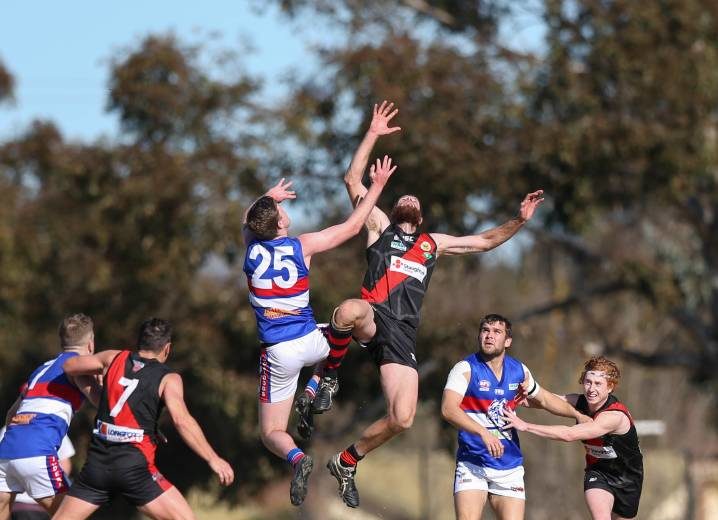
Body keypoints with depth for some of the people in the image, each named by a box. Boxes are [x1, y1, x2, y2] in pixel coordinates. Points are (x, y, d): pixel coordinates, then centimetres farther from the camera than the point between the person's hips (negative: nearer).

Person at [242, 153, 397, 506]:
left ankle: (296, 458, -29)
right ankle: (314, 393, 20)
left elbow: (248, 218, 22)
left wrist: (269, 198, 37)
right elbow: (351, 227, 1)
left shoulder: (251, 245, -4)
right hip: (310, 342, 0)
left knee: (272, 434, 7)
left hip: (278, 354, 0)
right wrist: (377, 186, 8)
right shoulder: (302, 246, -9)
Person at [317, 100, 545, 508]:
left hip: (402, 335, 4)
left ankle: (348, 461, 16)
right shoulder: (379, 226, 22)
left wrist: (519, 222, 24)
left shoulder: (434, 243, 31)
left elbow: (485, 242, 37)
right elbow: (353, 180, 15)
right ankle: (328, 375, -18)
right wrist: (373, 135, 11)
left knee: (402, 419, -10)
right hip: (373, 318, -4)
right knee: (350, 310, -45)